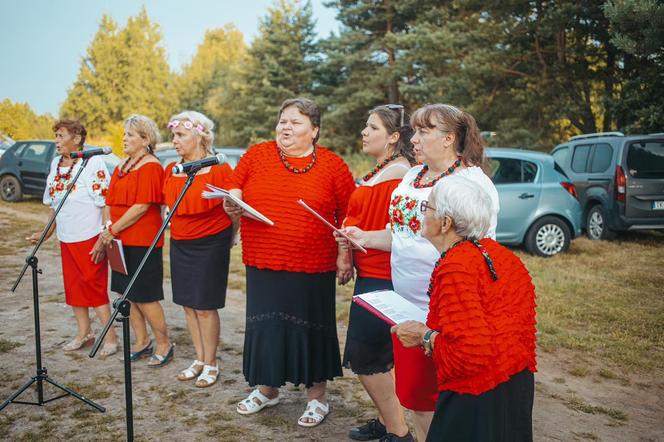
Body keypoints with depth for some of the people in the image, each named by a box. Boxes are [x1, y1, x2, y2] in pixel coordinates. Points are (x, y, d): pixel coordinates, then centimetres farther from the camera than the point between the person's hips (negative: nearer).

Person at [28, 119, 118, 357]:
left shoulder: (93, 163, -13)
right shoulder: (55, 164, 9)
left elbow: (106, 203, -16)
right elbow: (54, 204, 18)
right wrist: (47, 232, 15)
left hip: (90, 238, -7)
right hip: (66, 239, 7)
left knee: (94, 288, -3)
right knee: (73, 286, 13)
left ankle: (110, 337, 8)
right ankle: (83, 334, 27)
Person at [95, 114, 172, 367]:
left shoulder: (151, 167, -12)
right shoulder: (122, 167, 16)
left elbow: (142, 206, -19)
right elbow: (110, 201, 16)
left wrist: (113, 230, -15)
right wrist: (107, 228, 0)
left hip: (142, 242, -8)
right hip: (121, 241, 9)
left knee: (144, 296, -4)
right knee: (128, 294, 12)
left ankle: (164, 345, 11)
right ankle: (142, 342, 25)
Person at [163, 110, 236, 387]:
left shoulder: (218, 169, -13)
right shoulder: (171, 171, 6)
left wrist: (227, 237, -9)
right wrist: (176, 229, 14)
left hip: (210, 244, -6)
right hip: (180, 245, 6)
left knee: (205, 306, -1)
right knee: (188, 304, 11)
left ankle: (211, 364, 15)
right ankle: (199, 360, 25)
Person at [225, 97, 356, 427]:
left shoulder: (332, 165, -1)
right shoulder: (256, 155, 4)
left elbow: (349, 214, 2)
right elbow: (235, 190, 11)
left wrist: (344, 255, 0)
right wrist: (232, 204, -12)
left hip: (312, 267, -2)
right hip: (263, 264, 3)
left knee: (310, 328, 7)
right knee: (264, 324, 12)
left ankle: (316, 396, 27)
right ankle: (266, 389, 34)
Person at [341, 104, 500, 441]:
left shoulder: (473, 182, -13)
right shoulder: (413, 176, 10)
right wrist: (366, 238, 4)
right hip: (406, 303, 7)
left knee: (436, 393, 6)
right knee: (412, 390, 18)